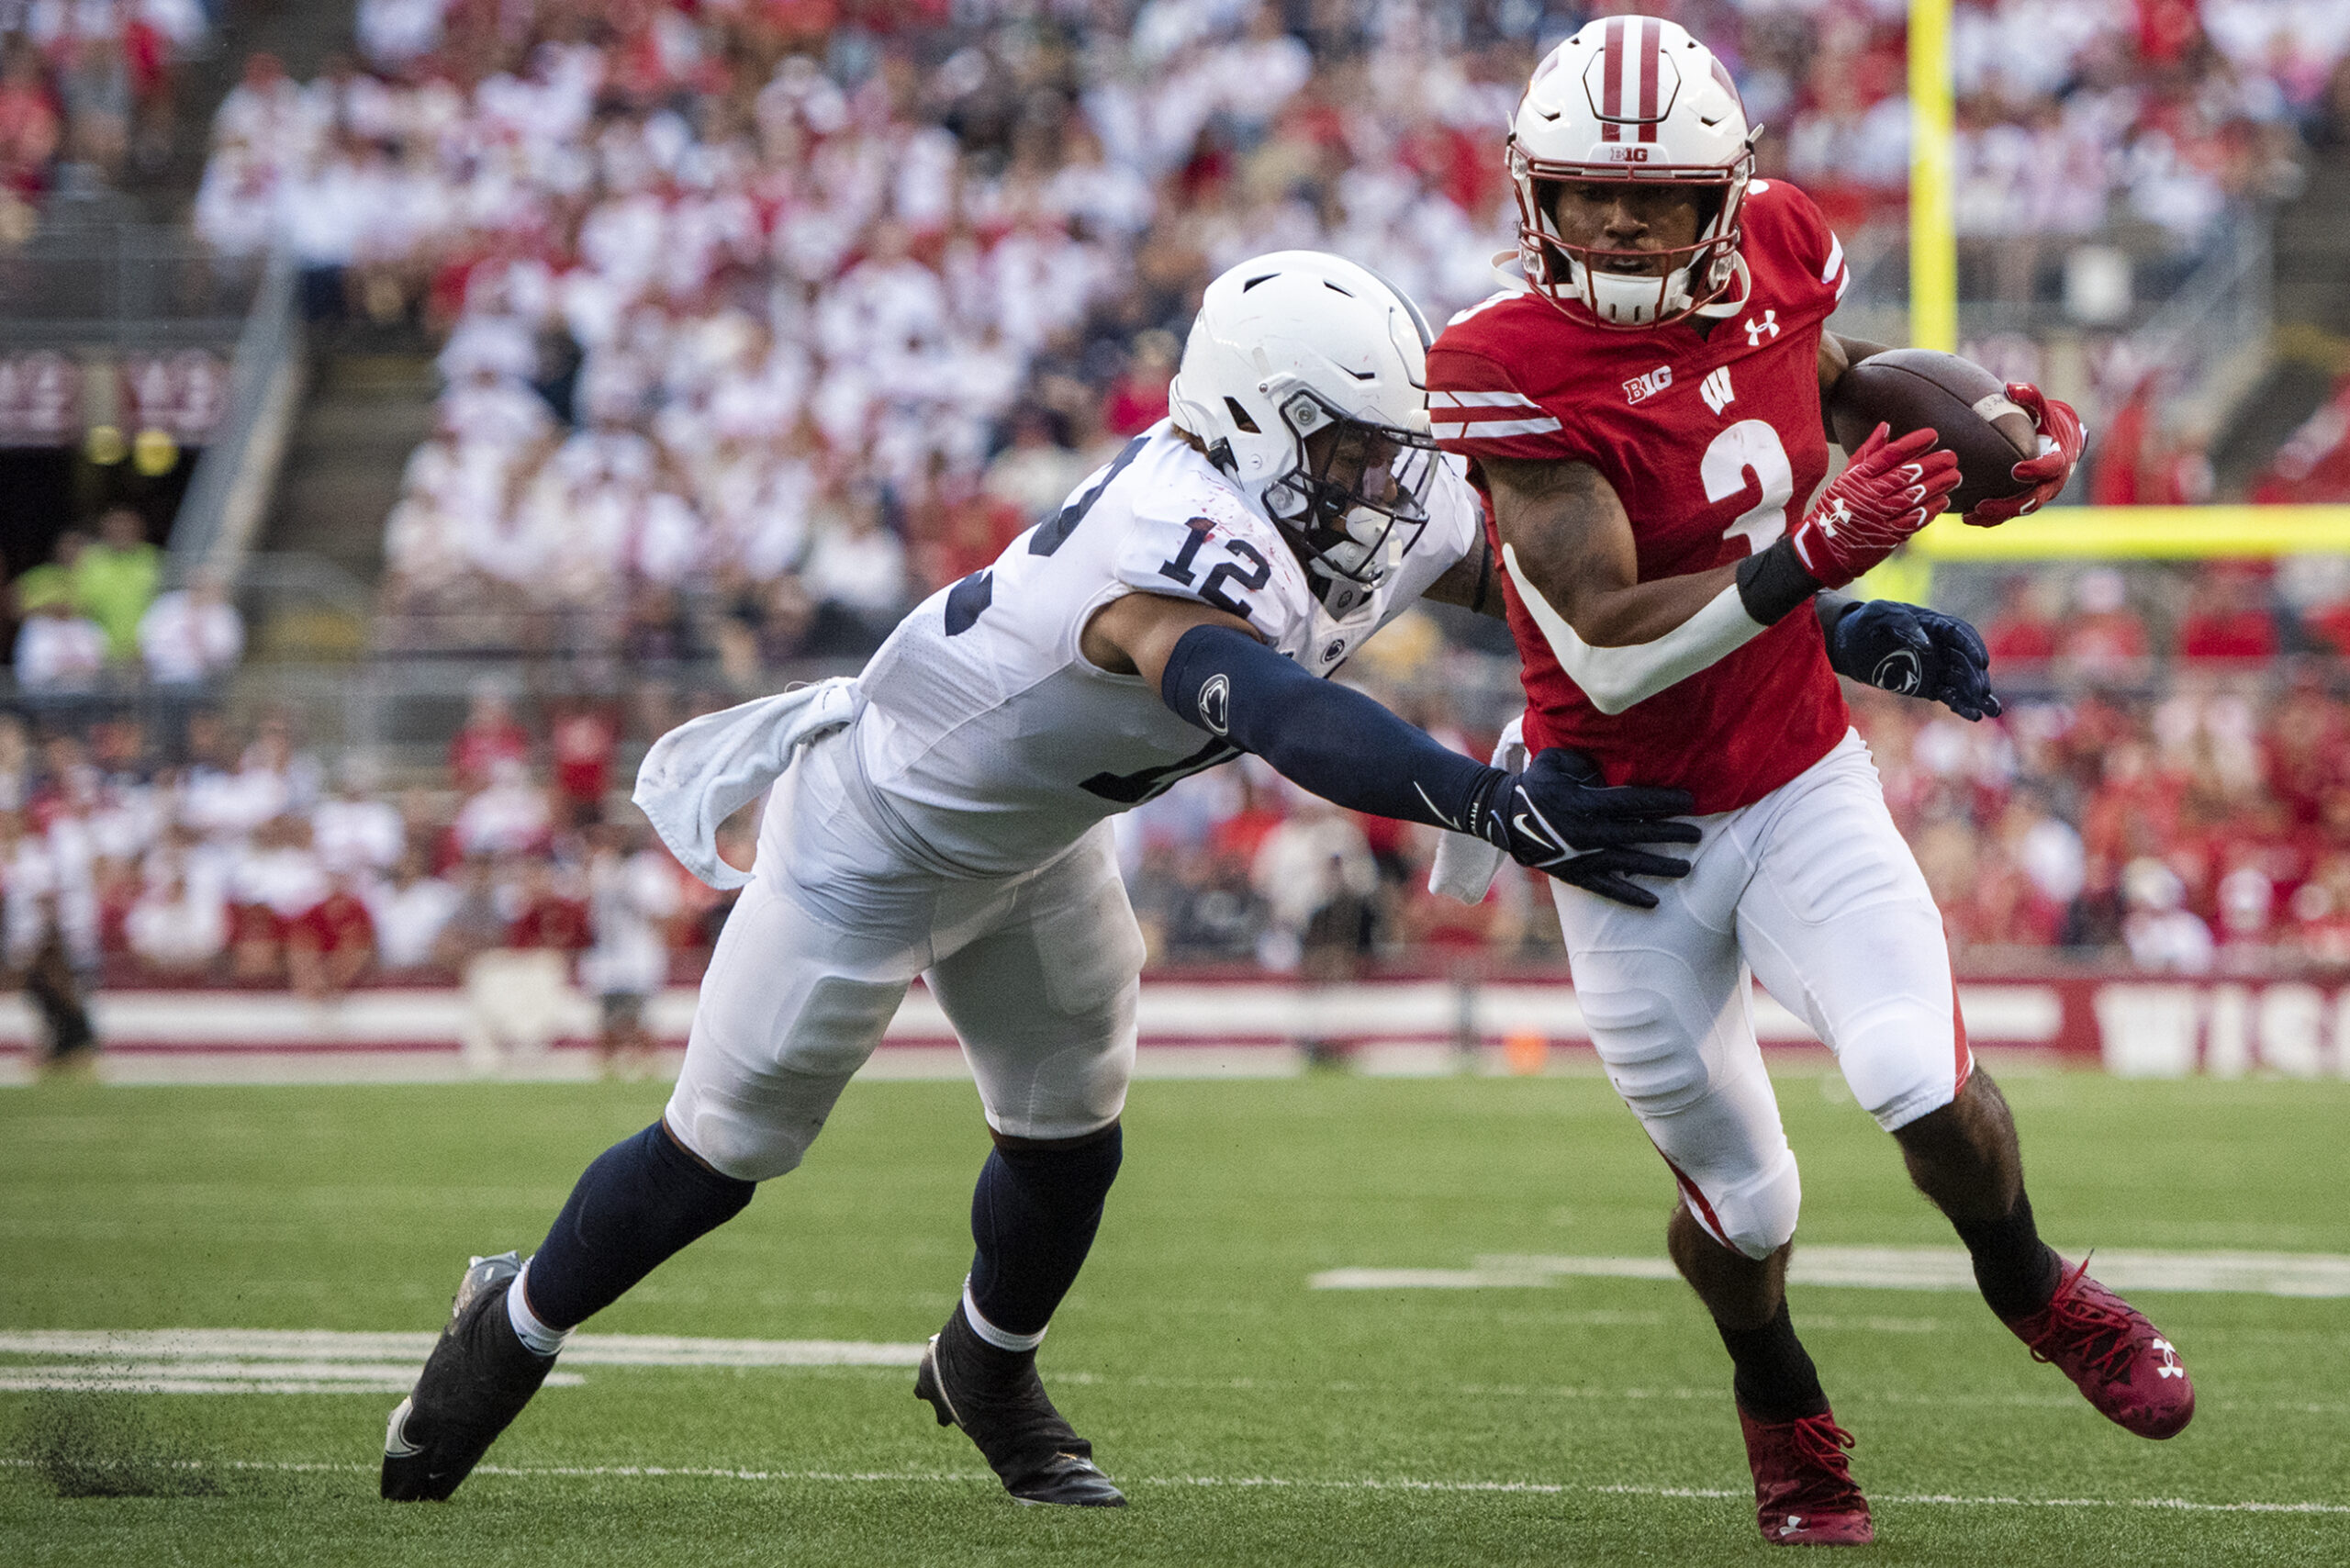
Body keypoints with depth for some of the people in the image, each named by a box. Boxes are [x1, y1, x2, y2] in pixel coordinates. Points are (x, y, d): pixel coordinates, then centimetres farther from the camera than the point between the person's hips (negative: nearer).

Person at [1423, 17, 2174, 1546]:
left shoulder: (1776, 249, -7)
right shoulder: (1508, 365, -23)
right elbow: (1608, 657, -28)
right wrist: (1807, 561, -37)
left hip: (1803, 779, 3)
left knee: (1927, 1088, -18)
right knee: (1745, 1203, 7)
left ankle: (2032, 1288, 14)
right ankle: (1782, 1408, 39)